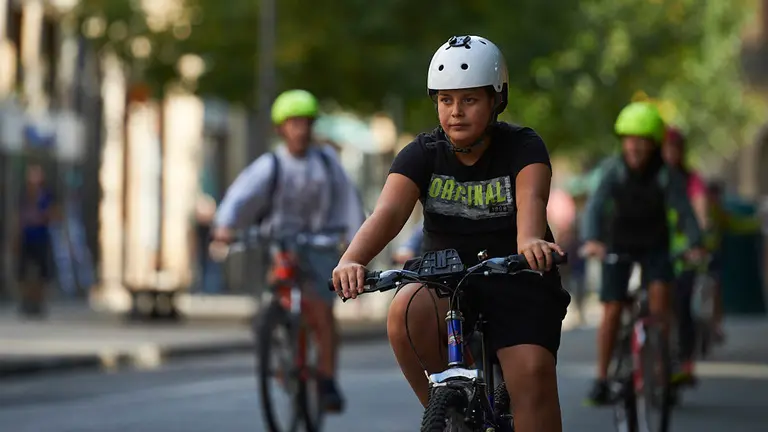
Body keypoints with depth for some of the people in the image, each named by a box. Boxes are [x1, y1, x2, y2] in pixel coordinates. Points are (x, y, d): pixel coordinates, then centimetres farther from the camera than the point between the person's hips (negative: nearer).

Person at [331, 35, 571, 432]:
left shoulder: (522, 147, -6)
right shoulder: (423, 154, -2)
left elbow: (531, 199, -27)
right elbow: (389, 211, -19)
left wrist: (528, 240, -52)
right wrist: (352, 260, -40)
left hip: (517, 284, -1)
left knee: (532, 376, -24)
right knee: (406, 311, -31)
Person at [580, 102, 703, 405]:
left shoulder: (667, 175, -21)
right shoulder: (614, 170, -22)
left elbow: (684, 211, -28)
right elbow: (595, 206, -32)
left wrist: (695, 244, -44)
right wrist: (591, 240, -50)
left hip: (654, 245, 0)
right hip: (618, 245, 0)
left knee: (659, 295, -22)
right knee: (612, 311, -6)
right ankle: (601, 379, 5)